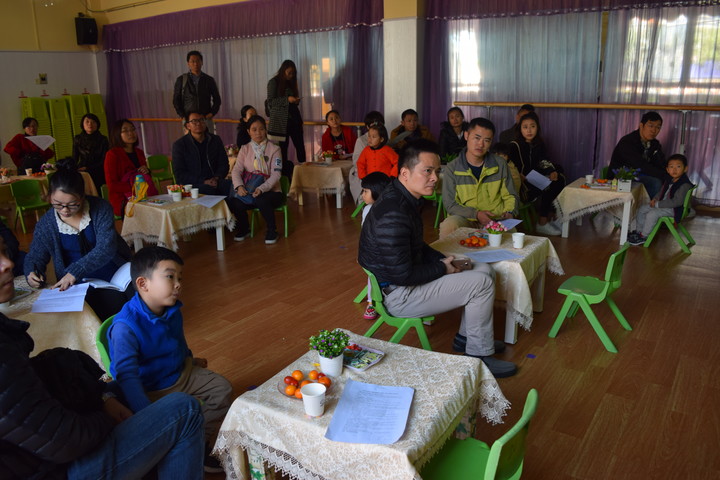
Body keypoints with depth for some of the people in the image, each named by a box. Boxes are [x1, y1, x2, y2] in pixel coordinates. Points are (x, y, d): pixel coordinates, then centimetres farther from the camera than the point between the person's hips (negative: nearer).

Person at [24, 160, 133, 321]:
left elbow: (106, 248, -15)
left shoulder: (100, 208, -6)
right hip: (81, 287, 0)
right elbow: (34, 257, 13)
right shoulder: (46, 224, 1)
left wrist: (75, 271, -25)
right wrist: (31, 273, -11)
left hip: (114, 276, 0)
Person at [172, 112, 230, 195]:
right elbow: (180, 175, -2)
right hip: (193, 185, -3)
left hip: (216, 182, 3)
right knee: (208, 190, -37)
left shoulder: (216, 140, 14)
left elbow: (224, 164, 15)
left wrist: (216, 178, -8)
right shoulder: (179, 145, 3)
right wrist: (204, 182, -14)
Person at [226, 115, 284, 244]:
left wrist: (261, 188, -30)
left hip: (270, 190, -3)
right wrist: (239, 186, -26)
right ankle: (244, 228, 6)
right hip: (248, 191, 3)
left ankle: (272, 231, -9)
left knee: (262, 201, -37)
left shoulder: (274, 149, -3)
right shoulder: (245, 149, 7)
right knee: (234, 203, -27)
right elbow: (236, 170, -4)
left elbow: (276, 174, -12)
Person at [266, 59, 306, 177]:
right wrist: (287, 100, -17)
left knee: (300, 145, -2)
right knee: (283, 147, -2)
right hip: (281, 120, -5)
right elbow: (270, 101, -8)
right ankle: (285, 173, 4)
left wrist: (296, 101, 2)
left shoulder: (291, 83, 15)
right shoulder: (274, 82, -2)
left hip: (294, 118, 5)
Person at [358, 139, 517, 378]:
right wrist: (441, 269, -13)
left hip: (405, 275, 10)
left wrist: (443, 260, 1)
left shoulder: (405, 197, 4)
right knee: (482, 283, -13)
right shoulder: (393, 215, -29)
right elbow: (402, 275, -28)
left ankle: (465, 337, 24)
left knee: (484, 269, 12)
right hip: (398, 294, -10)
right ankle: (479, 356, 3)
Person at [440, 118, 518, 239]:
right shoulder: (452, 168, -2)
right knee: (448, 226, -35)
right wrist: (475, 214, -18)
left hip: (496, 220, 2)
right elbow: (450, 205, -4)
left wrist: (509, 212, -6)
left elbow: (510, 196, 15)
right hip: (465, 219, -1)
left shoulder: (500, 165, 7)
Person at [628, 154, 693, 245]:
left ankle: (643, 236, -13)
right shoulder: (669, 179, 5)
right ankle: (640, 230, 20)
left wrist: (658, 204, -26)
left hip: (673, 209, -10)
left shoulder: (685, 185, -24)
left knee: (652, 214, -27)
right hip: (663, 205, 10)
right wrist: (655, 198, 1)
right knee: (642, 209, 9)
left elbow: (677, 201, -30)